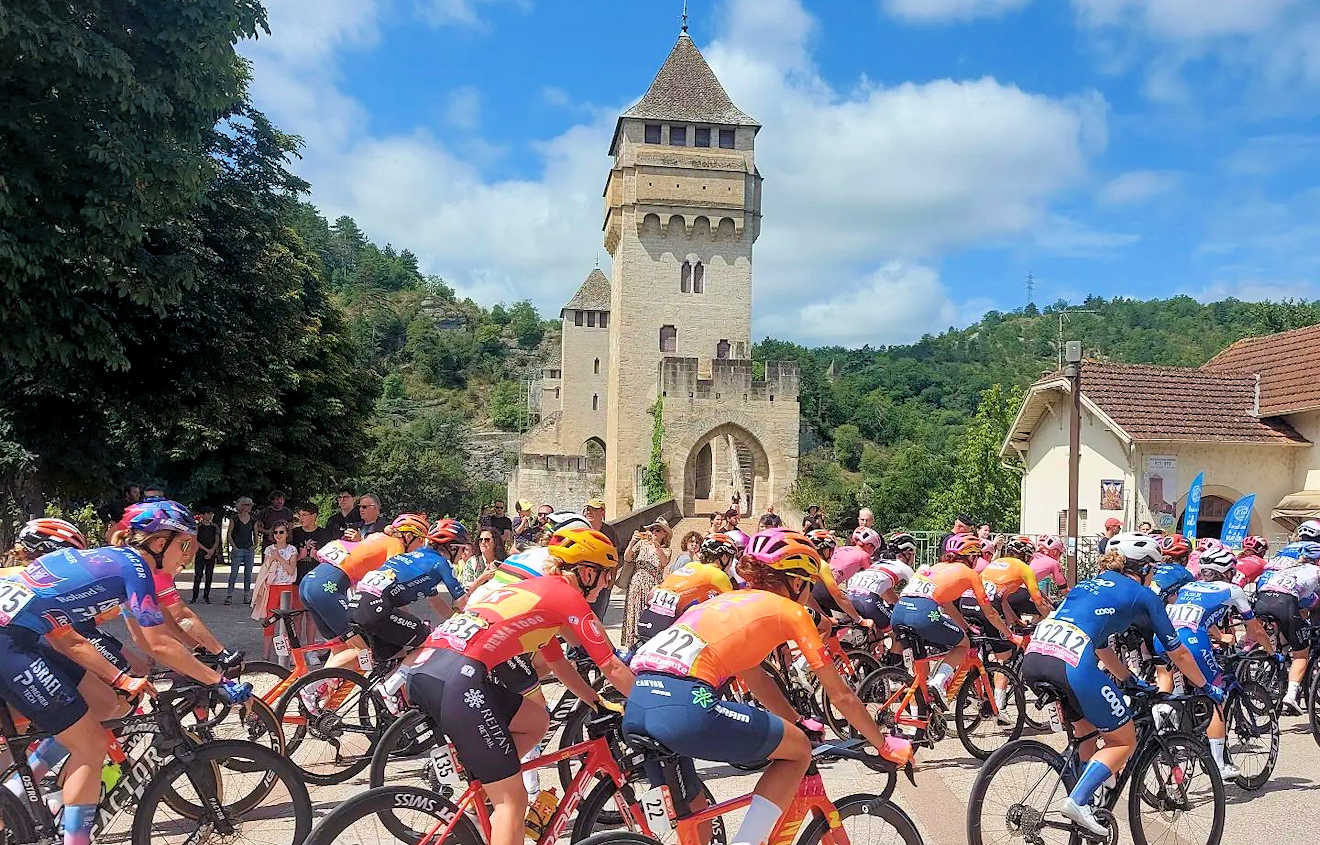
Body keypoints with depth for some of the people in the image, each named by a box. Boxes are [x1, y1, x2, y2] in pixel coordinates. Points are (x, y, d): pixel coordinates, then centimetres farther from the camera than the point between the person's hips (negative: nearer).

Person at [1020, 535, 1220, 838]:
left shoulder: (1090, 584, 33)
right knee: (1124, 741, 13)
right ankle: (1078, 800, -4)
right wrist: (1207, 688, 43)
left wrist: (1130, 680, 54)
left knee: (1087, 734, 28)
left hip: (1033, 657, 7)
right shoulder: (1143, 595, 17)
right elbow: (1178, 653, 27)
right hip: (1072, 665, -7)